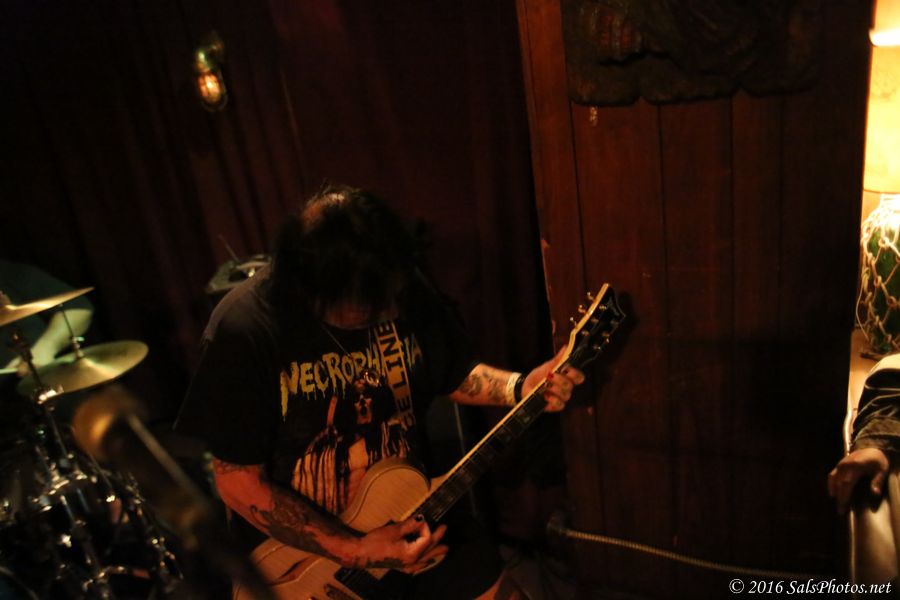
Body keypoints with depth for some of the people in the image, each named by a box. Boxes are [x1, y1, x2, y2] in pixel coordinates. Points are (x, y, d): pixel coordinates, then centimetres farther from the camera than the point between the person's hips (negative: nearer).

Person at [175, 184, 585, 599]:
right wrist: (352, 551, -20)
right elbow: (239, 482, -17)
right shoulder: (244, 328, -23)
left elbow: (455, 374, 6)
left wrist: (520, 388, -13)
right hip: (299, 546, -3)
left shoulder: (404, 292, -10)